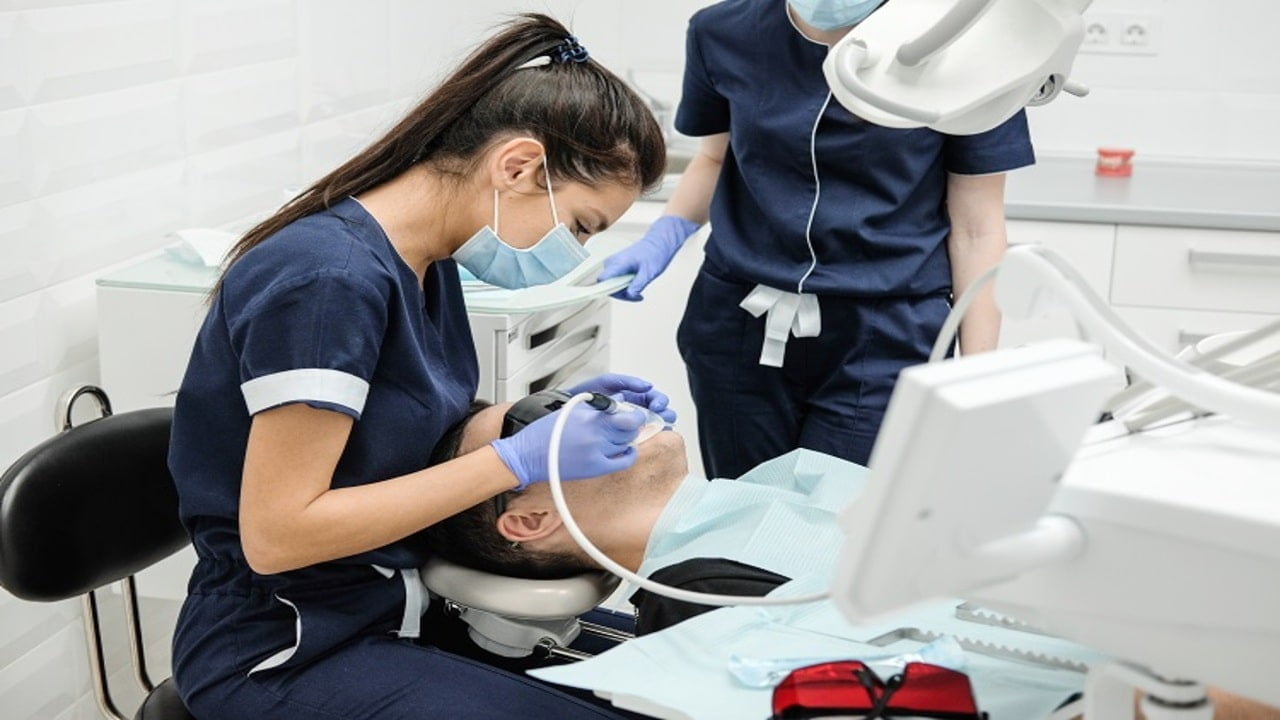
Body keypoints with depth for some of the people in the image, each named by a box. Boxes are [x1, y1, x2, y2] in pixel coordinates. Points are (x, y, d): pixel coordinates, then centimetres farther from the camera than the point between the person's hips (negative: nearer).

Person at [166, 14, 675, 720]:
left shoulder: (427, 261, 3)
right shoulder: (329, 279, -24)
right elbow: (275, 534, -25)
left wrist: (554, 421, -5)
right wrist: (518, 460, -24)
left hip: (399, 603, 9)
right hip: (284, 653, -8)